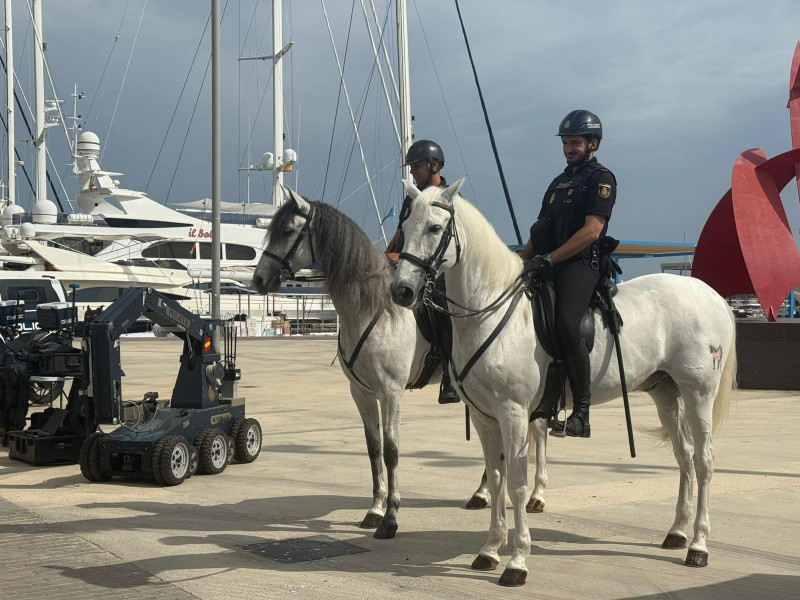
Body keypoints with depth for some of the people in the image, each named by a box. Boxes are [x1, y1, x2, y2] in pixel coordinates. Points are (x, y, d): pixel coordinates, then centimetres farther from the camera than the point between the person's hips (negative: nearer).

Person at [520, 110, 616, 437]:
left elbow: (591, 231, -12)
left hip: (580, 264, -9)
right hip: (548, 267, 9)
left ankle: (582, 413, -26)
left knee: (566, 324, -30)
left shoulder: (601, 179, 1)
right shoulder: (560, 182, 26)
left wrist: (548, 259, -18)